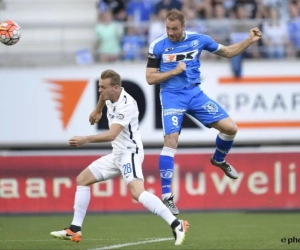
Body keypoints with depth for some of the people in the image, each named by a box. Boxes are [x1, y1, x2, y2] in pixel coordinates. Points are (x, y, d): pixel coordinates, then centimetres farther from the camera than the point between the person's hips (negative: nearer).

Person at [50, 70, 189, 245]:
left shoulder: (126, 105, -25)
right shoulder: (110, 96, 1)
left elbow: (111, 135, -35)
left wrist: (85, 140, -43)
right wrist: (98, 111, 44)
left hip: (130, 153, -10)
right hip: (117, 154, 10)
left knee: (137, 192, -31)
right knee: (82, 180, 12)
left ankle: (176, 225, -33)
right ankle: (74, 231, 15)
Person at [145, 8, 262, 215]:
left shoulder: (198, 40, -2)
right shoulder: (158, 46, -8)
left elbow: (227, 52, 10)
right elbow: (150, 78, -5)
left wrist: (250, 40, -2)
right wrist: (175, 71, -17)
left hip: (195, 94, 3)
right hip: (172, 97, -3)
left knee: (230, 128, -3)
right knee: (171, 141, -17)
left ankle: (219, 159, 30)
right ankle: (167, 196, -12)